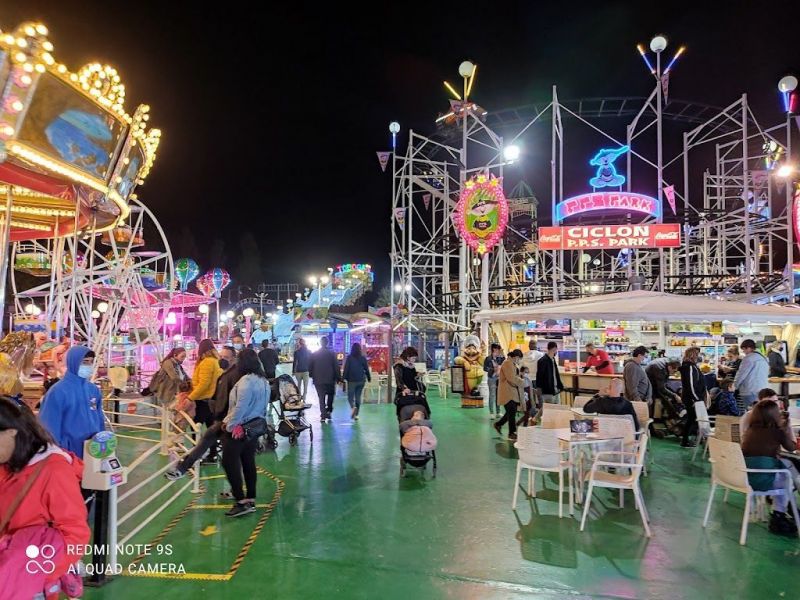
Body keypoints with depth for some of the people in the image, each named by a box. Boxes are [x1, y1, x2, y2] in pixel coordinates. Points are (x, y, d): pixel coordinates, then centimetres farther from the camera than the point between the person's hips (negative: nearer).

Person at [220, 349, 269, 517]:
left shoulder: (246, 380, -21)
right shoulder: (264, 381, 7)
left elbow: (240, 407, -23)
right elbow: (264, 407, 12)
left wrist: (229, 425, -13)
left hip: (238, 429, -8)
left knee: (230, 464, 0)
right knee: (249, 463, 14)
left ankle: (241, 502, -3)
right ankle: (251, 500, 18)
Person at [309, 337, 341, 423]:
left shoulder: (314, 354, 1)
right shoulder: (332, 353, -4)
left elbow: (310, 367, 6)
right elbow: (336, 367, -5)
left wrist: (312, 376, 19)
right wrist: (338, 378, 2)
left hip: (318, 380, 1)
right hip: (330, 379, -1)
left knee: (321, 398, 5)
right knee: (330, 395, 16)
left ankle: (323, 415, 0)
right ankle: (329, 411, 5)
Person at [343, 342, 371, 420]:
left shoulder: (349, 357, -5)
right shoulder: (363, 358, 2)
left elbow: (346, 369, -6)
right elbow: (366, 369, 5)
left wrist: (344, 378, 0)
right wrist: (369, 378, 16)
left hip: (352, 380, -3)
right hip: (361, 380, 3)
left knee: (350, 396, 6)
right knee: (358, 397, 10)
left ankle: (353, 407, -23)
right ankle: (356, 414, 10)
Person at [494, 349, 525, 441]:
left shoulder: (513, 364, 16)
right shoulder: (507, 363, -17)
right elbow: (511, 378, -24)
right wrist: (522, 381, -12)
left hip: (513, 393, 10)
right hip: (508, 393, -10)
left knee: (512, 412, 13)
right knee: (511, 413, -4)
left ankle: (498, 424, 28)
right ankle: (512, 433, 5)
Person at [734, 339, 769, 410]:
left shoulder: (748, 358, -12)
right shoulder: (764, 358, 14)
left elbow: (741, 374, -10)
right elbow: (767, 375, 22)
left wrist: (734, 386, 5)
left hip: (750, 392, -8)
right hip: (763, 391, 8)